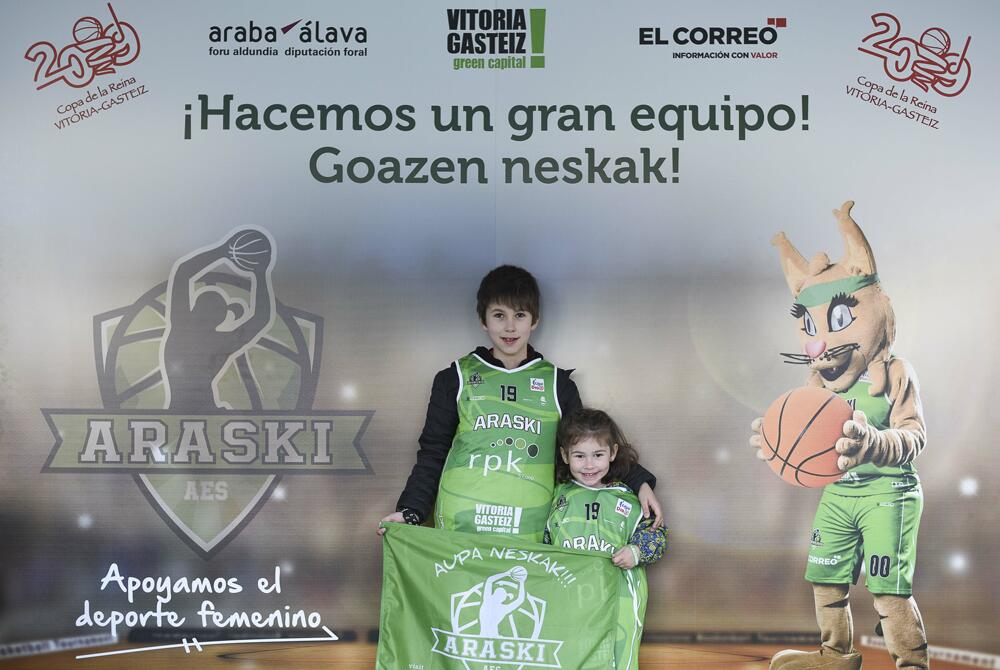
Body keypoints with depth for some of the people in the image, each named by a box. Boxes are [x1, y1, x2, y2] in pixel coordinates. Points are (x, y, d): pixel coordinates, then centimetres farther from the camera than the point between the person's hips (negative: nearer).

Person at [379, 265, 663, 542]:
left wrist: (639, 482, 11)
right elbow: (432, 452, 11)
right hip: (459, 526, -1)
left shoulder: (557, 383, 14)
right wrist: (411, 511, 0)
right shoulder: (455, 379, 11)